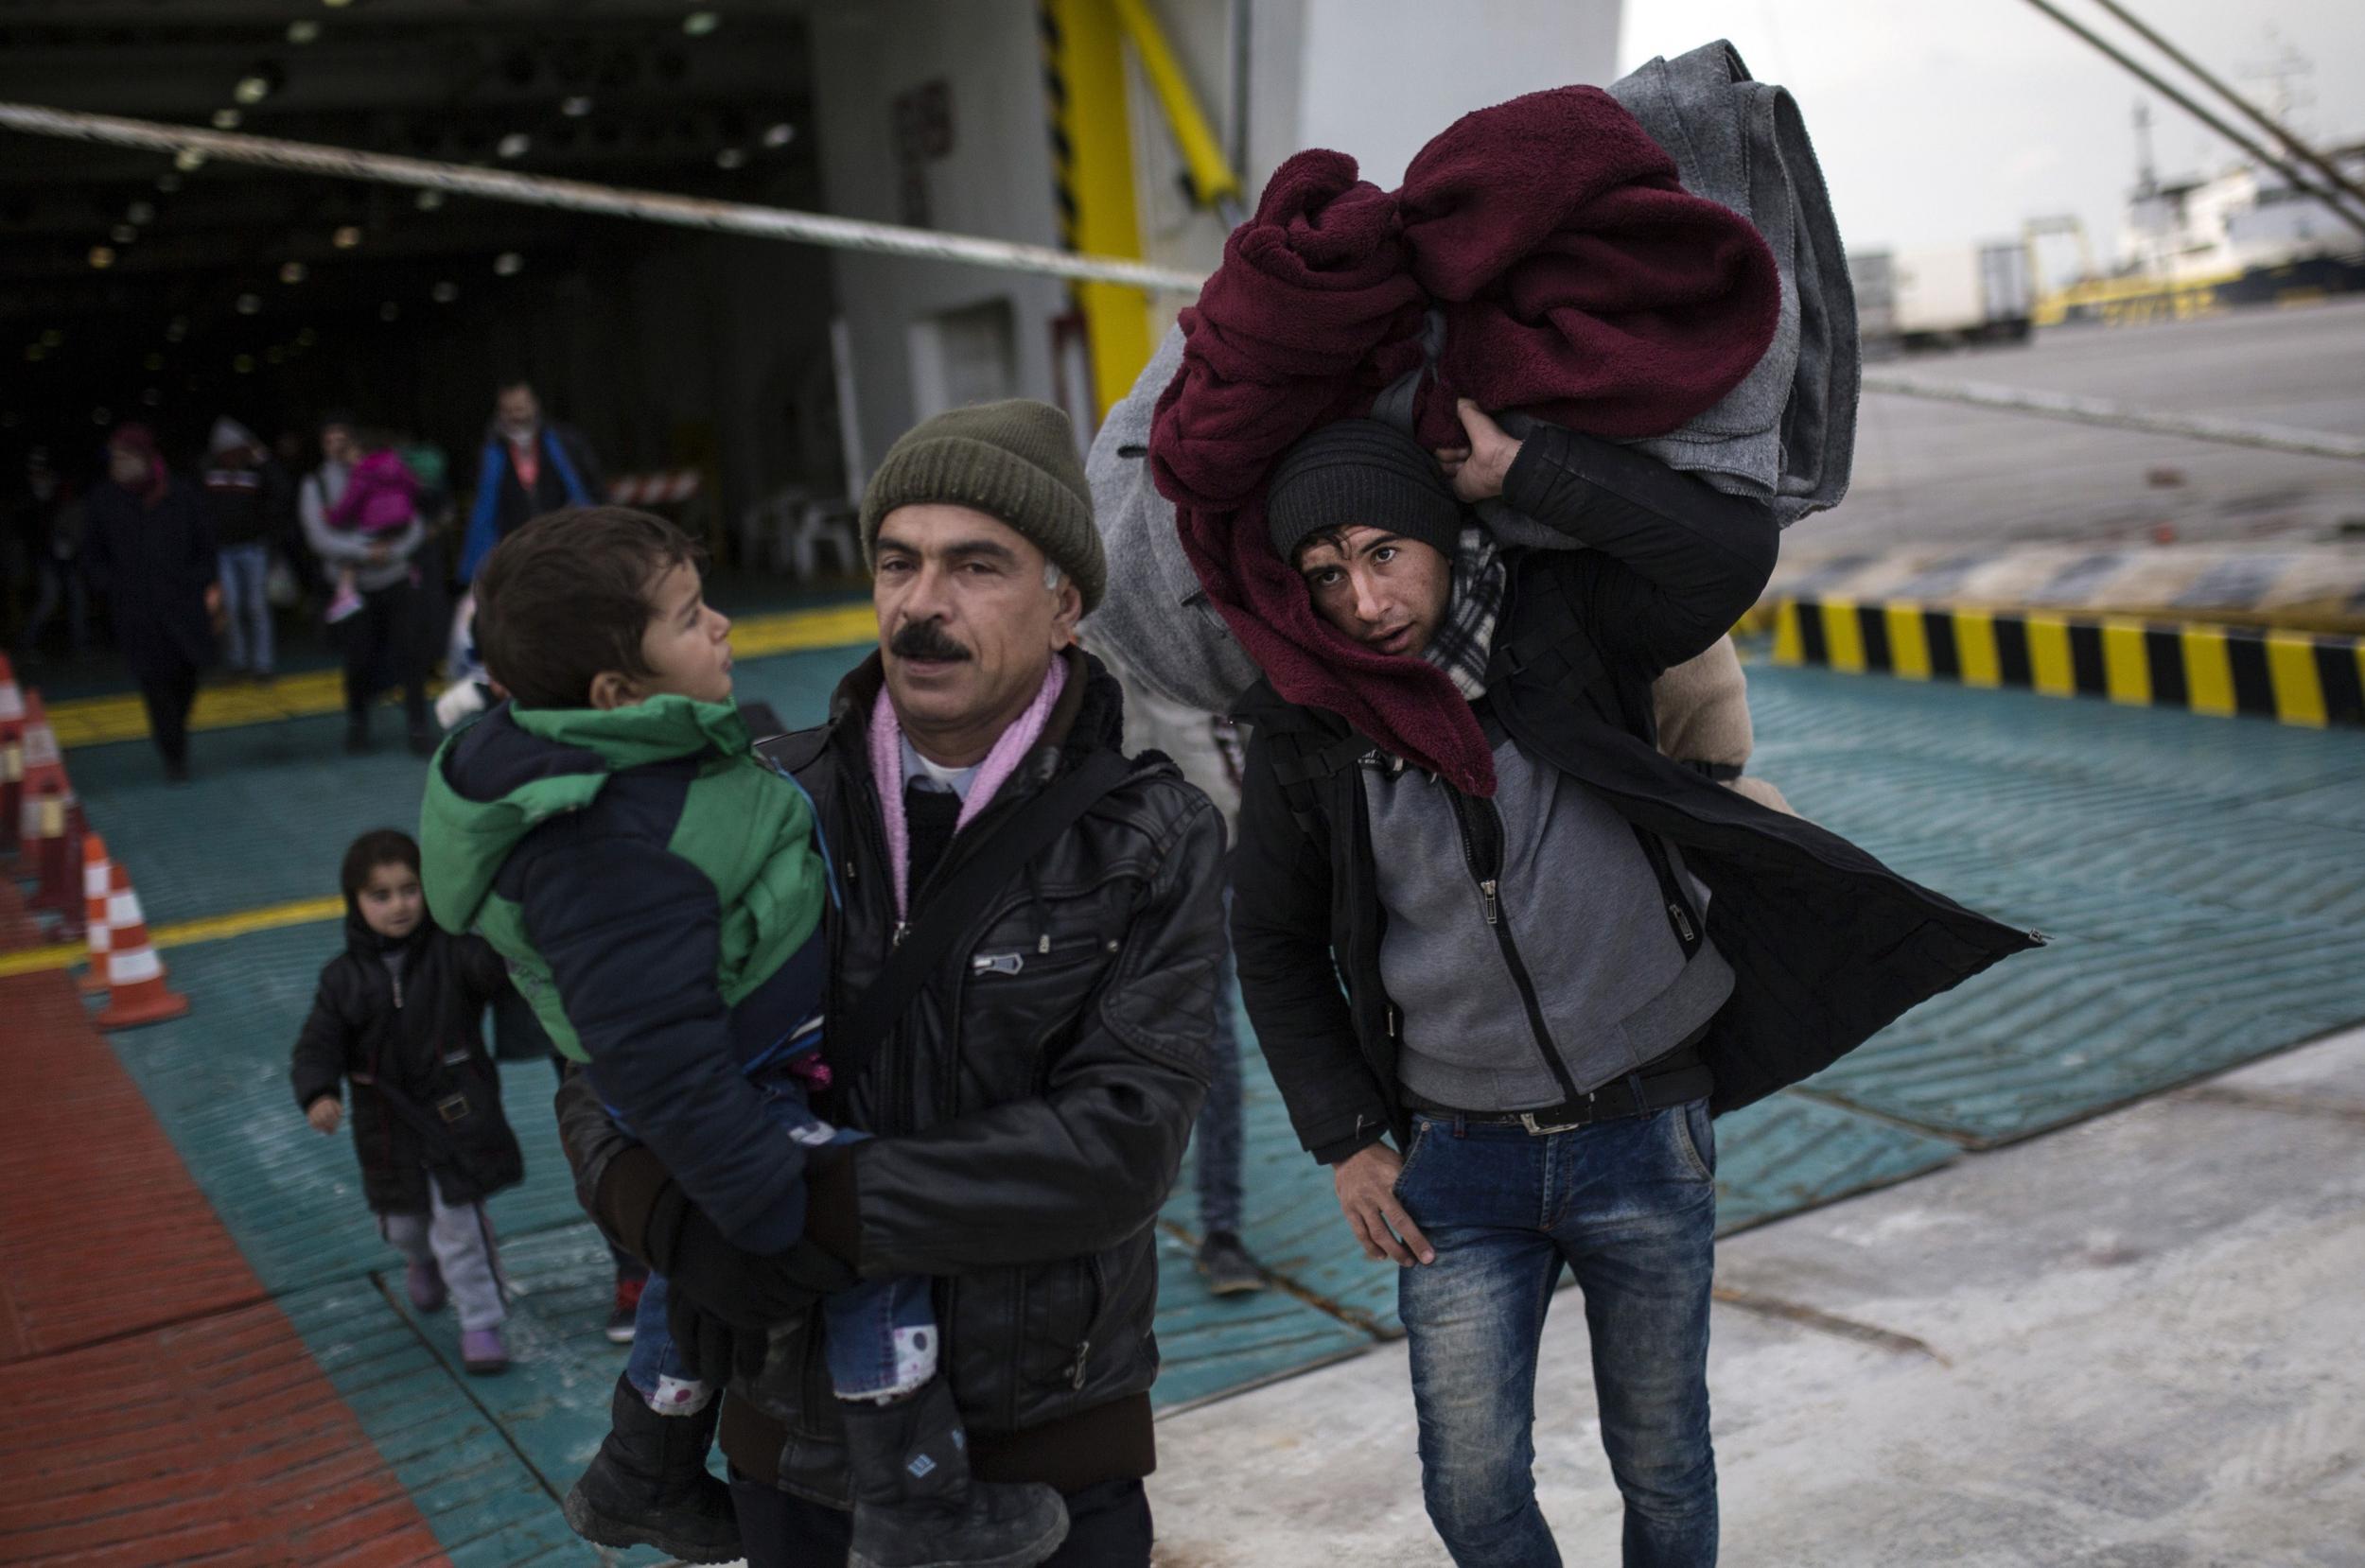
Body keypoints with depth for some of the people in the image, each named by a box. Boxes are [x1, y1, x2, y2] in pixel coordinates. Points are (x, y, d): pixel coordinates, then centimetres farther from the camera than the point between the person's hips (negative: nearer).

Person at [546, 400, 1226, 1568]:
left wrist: (823, 1209, -26)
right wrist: (675, 1218, -22)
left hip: (1045, 1444, -2)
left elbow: (1120, 1141, -20)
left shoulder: (1153, 839, -10)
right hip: (795, 1434, 2)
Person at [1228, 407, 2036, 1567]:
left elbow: (1733, 549, -29)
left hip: (1645, 1135, -1)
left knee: (1661, 1464, 16)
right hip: (1458, 1160, 1)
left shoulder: (1564, 624, -12)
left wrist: (1521, 468, -26)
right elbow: (1275, 947, 5)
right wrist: (1344, 1142, 1)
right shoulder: (1305, 737, -7)